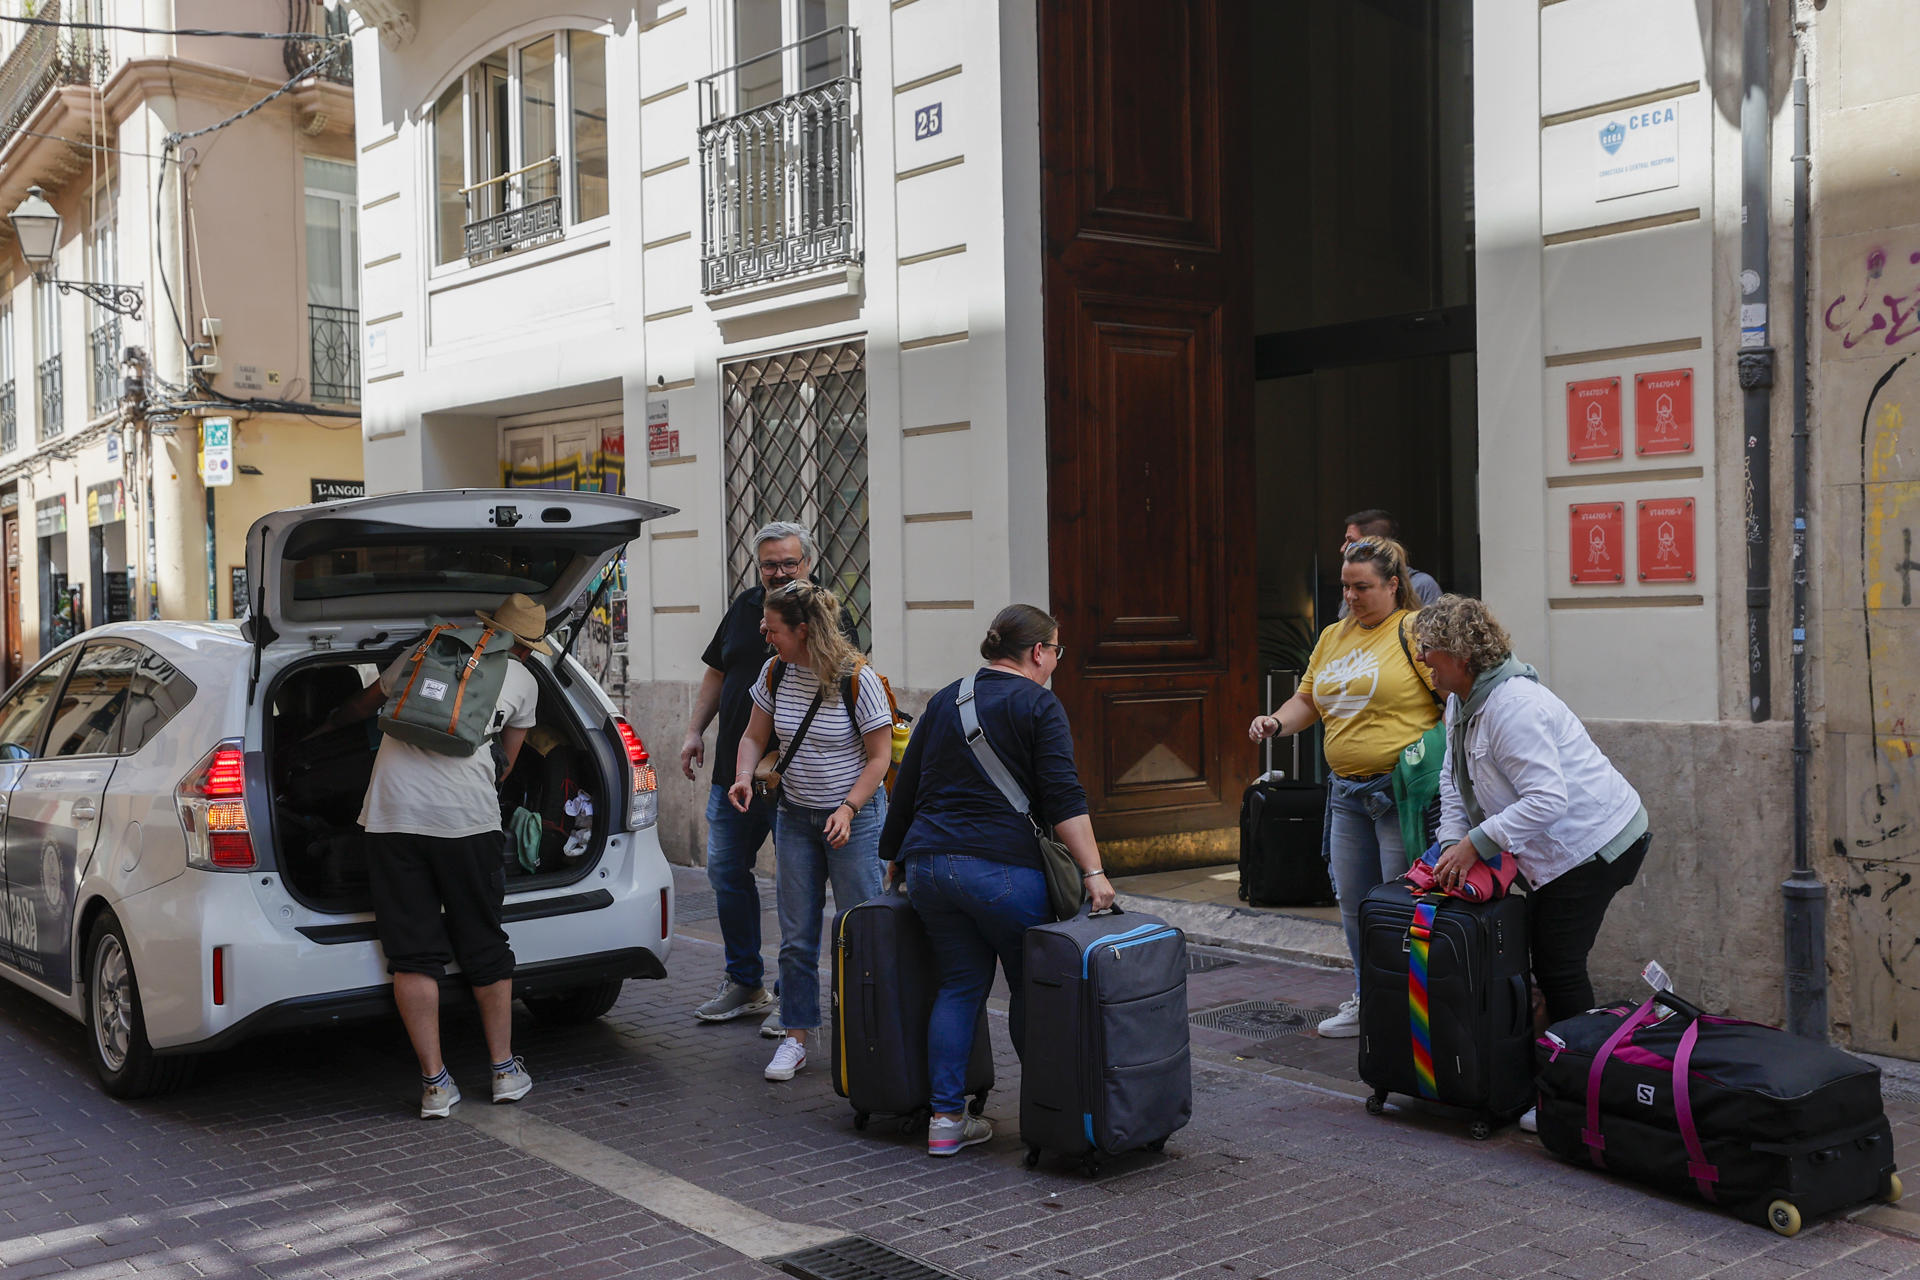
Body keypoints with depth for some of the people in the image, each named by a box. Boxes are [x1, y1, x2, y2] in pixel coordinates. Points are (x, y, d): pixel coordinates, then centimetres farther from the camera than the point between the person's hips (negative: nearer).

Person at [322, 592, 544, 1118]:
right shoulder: (522, 681, 15)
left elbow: (364, 704, 30)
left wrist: (326, 725, 49)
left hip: (394, 814, 1)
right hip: (469, 818, -1)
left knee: (413, 952, 3)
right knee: (484, 946, 13)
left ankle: (435, 1084, 5)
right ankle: (505, 1070, 21)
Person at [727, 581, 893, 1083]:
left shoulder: (858, 679, -15)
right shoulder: (775, 673, 0)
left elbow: (879, 757, -10)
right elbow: (754, 736, 11)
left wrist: (848, 809, -19)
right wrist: (744, 776, -9)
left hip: (855, 817, -5)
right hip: (794, 816, 5)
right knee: (796, 938, 6)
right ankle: (795, 1038, 15)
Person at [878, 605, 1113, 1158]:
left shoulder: (945, 700, 17)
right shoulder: (1038, 705, -2)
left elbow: (906, 786, 21)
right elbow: (1063, 797, -12)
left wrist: (893, 856, 29)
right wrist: (1093, 872, -13)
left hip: (928, 864, 6)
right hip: (1001, 868, -6)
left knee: (960, 984, 12)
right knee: (1031, 985, 8)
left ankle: (946, 1118, 9)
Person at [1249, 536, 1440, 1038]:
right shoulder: (1332, 637, 15)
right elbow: (1307, 700, 21)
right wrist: (1276, 722, 2)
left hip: (1401, 787, -7)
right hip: (1346, 790, 7)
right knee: (1353, 903, 13)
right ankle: (1367, 1001, 28)